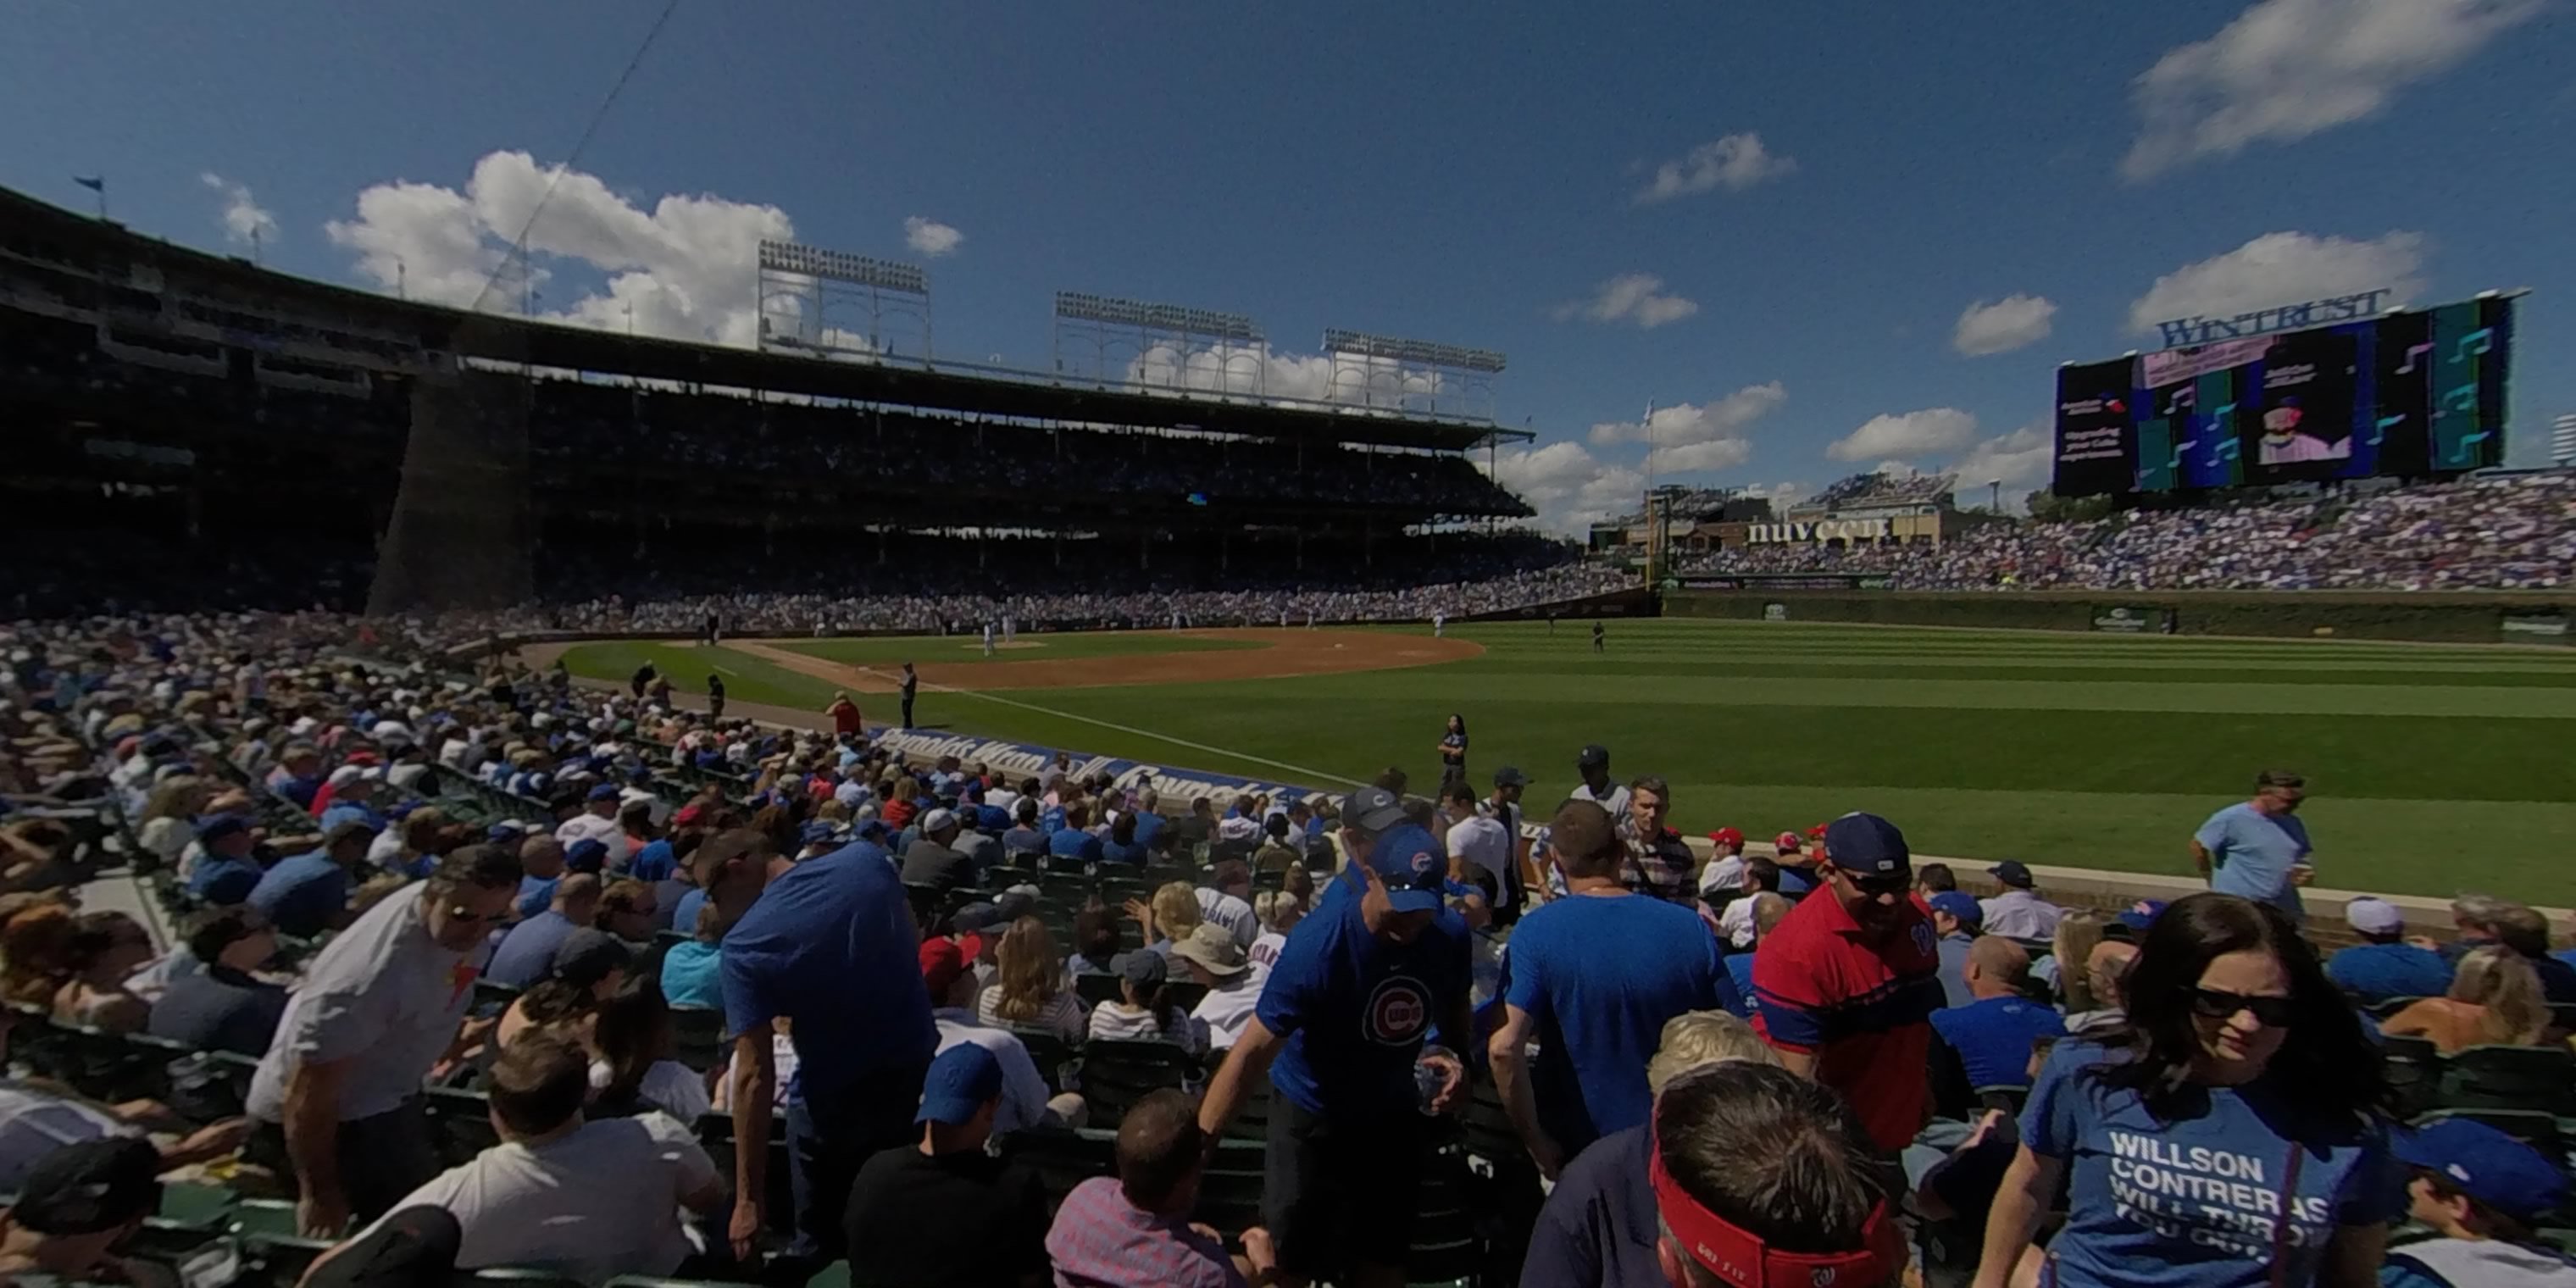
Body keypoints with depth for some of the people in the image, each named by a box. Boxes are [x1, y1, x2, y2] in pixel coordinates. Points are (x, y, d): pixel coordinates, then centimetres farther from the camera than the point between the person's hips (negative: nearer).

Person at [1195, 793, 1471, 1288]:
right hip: (1312, 1117, -4)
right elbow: (1251, 1053, -30)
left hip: (1394, 1114, 4)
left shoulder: (1449, 935, -17)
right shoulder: (1318, 943, -31)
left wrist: (1455, 1057, -17)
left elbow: (1456, 1015, 4)